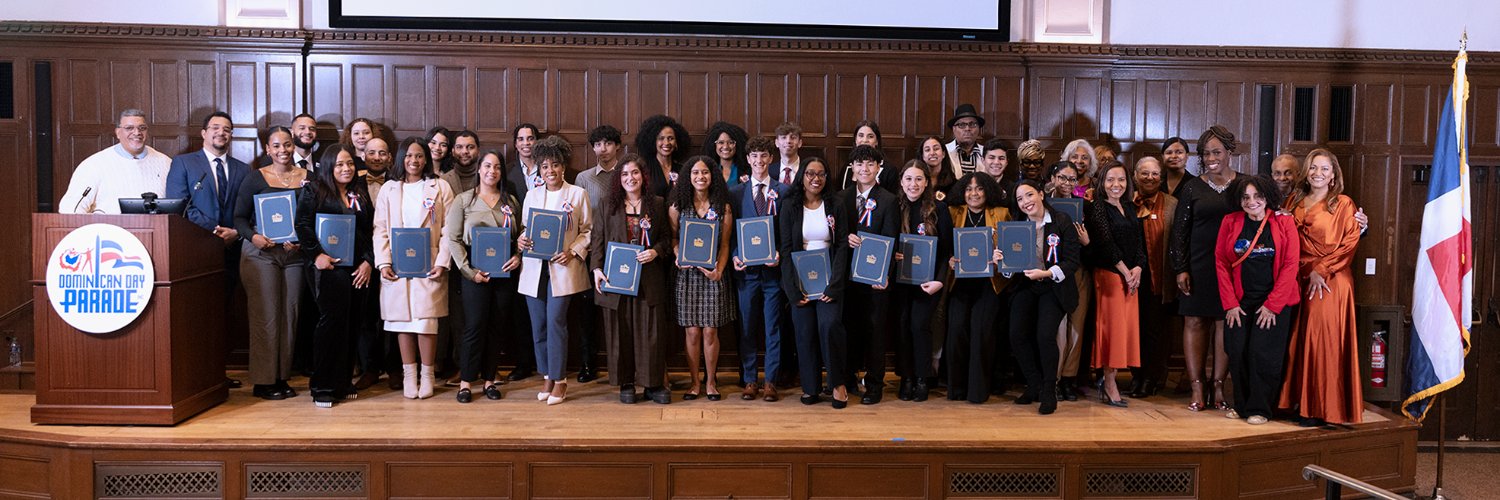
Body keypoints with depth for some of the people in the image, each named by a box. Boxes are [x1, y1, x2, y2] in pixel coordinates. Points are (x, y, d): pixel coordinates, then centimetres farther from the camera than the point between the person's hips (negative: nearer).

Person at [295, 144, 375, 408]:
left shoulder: (361, 194, 17)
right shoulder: (313, 191, 4)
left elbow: (370, 230, 14)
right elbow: (303, 226, -5)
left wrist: (368, 261, 4)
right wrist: (316, 254, -14)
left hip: (357, 268, 5)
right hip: (328, 266, -5)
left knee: (349, 323, 6)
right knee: (333, 319, -9)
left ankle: (341, 381, 16)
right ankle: (322, 386, -1)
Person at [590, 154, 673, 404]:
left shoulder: (657, 204, 9)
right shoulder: (607, 205, 9)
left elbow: (667, 237, 9)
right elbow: (598, 240, 6)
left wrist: (655, 252, -10)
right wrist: (597, 268, -5)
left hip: (649, 279, 0)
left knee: (651, 331, -1)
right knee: (620, 332, 3)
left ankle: (654, 383, 8)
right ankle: (626, 384, 13)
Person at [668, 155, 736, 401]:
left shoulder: (723, 207, 4)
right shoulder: (678, 207, 4)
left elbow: (725, 245, 3)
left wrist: (719, 269, -12)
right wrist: (678, 257, -12)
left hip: (713, 274, 0)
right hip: (687, 274, 0)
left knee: (710, 331, 0)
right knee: (693, 332, 1)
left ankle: (711, 381, 14)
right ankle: (695, 382, 13)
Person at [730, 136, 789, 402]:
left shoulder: (783, 191, 4)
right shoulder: (736, 193, 9)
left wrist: (781, 254, -12)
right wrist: (735, 256, -7)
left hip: (773, 267, -1)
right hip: (746, 268, 1)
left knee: (773, 327, 4)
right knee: (747, 327, 6)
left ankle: (771, 381, 11)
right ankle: (749, 381, 14)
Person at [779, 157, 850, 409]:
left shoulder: (835, 206, 6)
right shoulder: (789, 206, 4)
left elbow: (842, 246, 1)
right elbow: (786, 248, 0)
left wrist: (834, 284, -10)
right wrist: (793, 289, -8)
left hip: (828, 280, 0)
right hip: (800, 280, 1)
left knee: (830, 326, -17)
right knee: (805, 331, -2)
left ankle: (837, 382, -1)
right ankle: (810, 387, 10)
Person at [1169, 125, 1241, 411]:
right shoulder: (1192, 187, 5)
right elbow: (1180, 230, 5)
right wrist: (1180, 269, -3)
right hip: (1198, 266, 0)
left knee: (1225, 324, 2)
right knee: (1195, 322, -1)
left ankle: (1218, 388, 10)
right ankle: (1197, 389, 4)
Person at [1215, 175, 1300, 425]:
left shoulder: (1284, 223, -3)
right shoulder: (1230, 222, 3)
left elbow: (1290, 266, -5)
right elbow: (1221, 263, 3)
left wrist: (1272, 305, -9)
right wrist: (1230, 303, -2)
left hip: (1273, 302, -2)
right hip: (1239, 301, 2)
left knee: (1262, 352, -7)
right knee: (1237, 352, -1)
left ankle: (1259, 409, 6)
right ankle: (1242, 405, 15)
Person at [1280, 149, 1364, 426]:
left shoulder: (1343, 204, 0)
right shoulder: (1294, 202, 13)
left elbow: (1349, 243, -7)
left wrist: (1320, 270, -13)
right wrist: (1305, 271, 1)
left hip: (1330, 282, -4)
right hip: (1298, 279, 4)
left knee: (1323, 340, -5)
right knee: (1298, 338, 4)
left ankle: (1321, 408, 0)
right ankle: (1298, 400, 11)